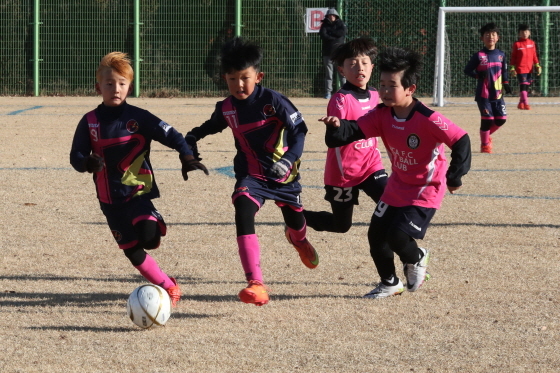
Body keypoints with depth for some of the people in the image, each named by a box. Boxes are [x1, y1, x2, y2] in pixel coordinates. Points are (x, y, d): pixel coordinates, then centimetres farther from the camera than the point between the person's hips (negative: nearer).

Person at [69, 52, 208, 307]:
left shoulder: (138, 118, -6)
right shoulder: (90, 122, 1)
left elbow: (171, 135, -6)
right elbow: (76, 156, 0)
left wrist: (187, 158, -23)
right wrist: (88, 163, -23)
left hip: (138, 192, -3)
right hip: (109, 198, 3)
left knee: (148, 237, -29)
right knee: (133, 253, 7)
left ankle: (156, 224, 5)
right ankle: (168, 287, 22)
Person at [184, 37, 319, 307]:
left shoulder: (272, 101, -18)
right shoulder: (226, 108, -4)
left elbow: (298, 129, -16)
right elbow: (212, 126, 18)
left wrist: (288, 159, -28)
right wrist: (192, 138, 0)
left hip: (283, 174, -1)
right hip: (251, 176, 1)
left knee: (294, 219, 20)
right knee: (243, 215, -25)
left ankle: (299, 240, 64)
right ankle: (256, 284, -30)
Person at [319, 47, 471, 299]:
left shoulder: (427, 119, -26)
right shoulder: (382, 115, -7)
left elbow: (461, 141, -25)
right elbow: (355, 130, -15)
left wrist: (454, 177, -26)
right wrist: (338, 127, -38)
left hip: (427, 189, -7)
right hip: (397, 188, 7)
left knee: (398, 235, -19)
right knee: (376, 235, 8)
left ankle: (417, 259, 16)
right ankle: (389, 283, 31)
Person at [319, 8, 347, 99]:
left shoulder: (340, 23, 9)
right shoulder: (324, 25, 9)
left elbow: (344, 31, -10)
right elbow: (323, 35, -8)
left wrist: (330, 33, -7)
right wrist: (335, 38, -12)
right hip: (327, 52, 1)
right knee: (328, 73, 1)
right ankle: (328, 92, 4)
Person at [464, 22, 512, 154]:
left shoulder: (501, 55, 8)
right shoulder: (479, 56, -6)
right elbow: (467, 70, -3)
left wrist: (506, 84, 6)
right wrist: (478, 75, -18)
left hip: (497, 94, 4)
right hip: (483, 94, -4)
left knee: (501, 119, 3)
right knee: (487, 119, -6)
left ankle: (487, 135, 29)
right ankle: (485, 144, 12)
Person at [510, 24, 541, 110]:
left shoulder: (532, 43, 8)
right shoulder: (517, 44, -3)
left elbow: (534, 55, 13)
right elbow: (513, 57, -1)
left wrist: (537, 66, 6)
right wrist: (512, 68, -5)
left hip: (529, 69, 5)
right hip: (520, 69, -5)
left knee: (526, 86, 9)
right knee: (523, 85, -13)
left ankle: (521, 103, 18)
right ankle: (525, 103, -16)